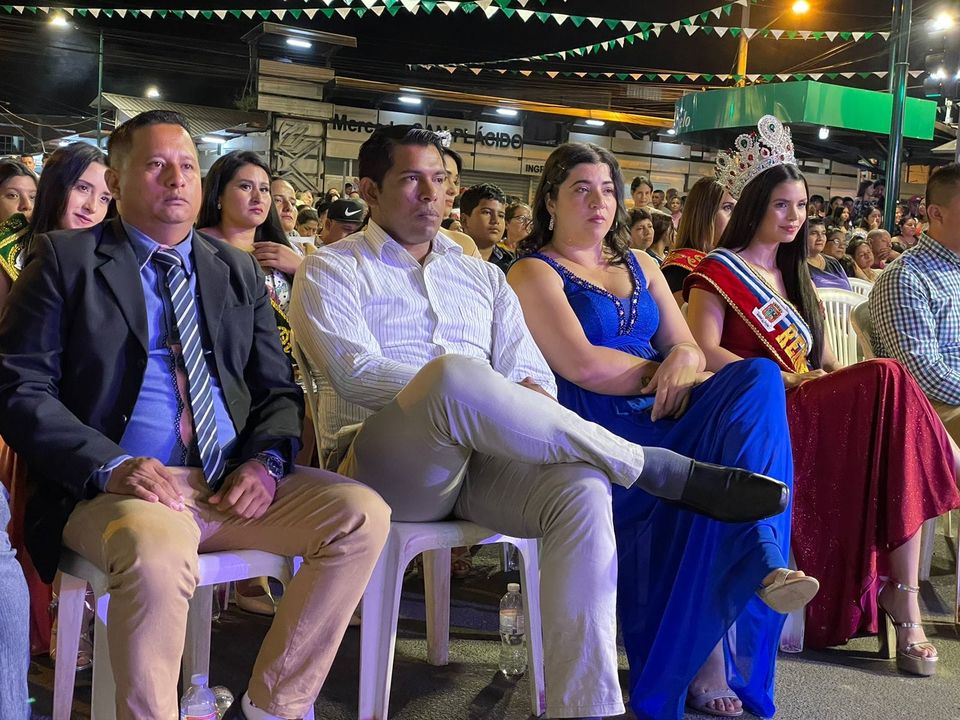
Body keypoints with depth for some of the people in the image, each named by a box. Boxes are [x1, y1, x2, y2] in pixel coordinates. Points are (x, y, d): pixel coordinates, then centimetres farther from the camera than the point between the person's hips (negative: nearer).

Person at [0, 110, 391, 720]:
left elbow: (277, 389, 17)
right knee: (157, 546, -38)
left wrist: (265, 461, -6)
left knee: (363, 513, -18)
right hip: (120, 487, -4)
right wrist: (111, 465, -18)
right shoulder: (66, 259, 7)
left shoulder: (239, 271, 18)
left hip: (232, 486, 5)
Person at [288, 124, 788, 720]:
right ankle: (670, 471, -24)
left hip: (484, 457, 5)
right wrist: (456, 388, -20)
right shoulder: (333, 270, 11)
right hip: (387, 463, -4)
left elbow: (531, 373, 11)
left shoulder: (484, 277, 23)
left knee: (582, 487, -28)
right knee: (454, 373, -36)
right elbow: (356, 372, -7)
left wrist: (502, 409, -14)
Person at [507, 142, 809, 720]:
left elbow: (685, 344, 16)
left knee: (758, 376, -25)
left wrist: (686, 359, -9)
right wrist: (662, 372, -2)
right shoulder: (535, 272, 5)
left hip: (664, 418, 6)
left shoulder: (639, 264, 26)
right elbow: (583, 365, -11)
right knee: (703, 479, -33)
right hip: (597, 429, -6)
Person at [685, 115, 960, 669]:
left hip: (811, 412, 6)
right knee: (890, 381, -29)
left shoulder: (795, 277, 29)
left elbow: (825, 360, 22)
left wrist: (848, 380, -2)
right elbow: (705, 353, -9)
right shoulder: (719, 271, 7)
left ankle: (902, 600, -29)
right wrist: (785, 380, -17)